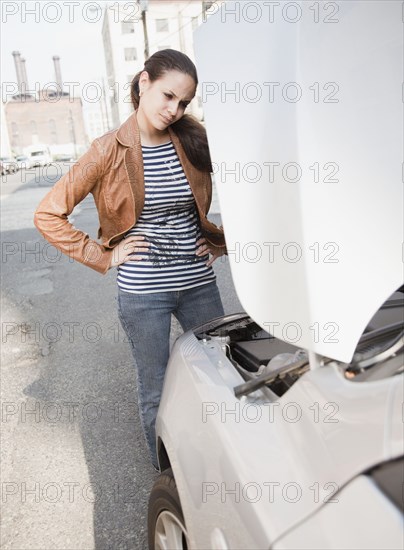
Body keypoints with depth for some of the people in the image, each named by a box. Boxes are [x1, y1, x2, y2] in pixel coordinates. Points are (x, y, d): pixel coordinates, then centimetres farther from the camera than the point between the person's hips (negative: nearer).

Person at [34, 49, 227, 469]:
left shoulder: (194, 142, 0)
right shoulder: (110, 151, -8)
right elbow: (48, 216, -5)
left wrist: (221, 241, 4)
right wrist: (105, 257, -8)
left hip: (198, 281, 4)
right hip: (142, 291, -3)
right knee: (156, 394, 11)